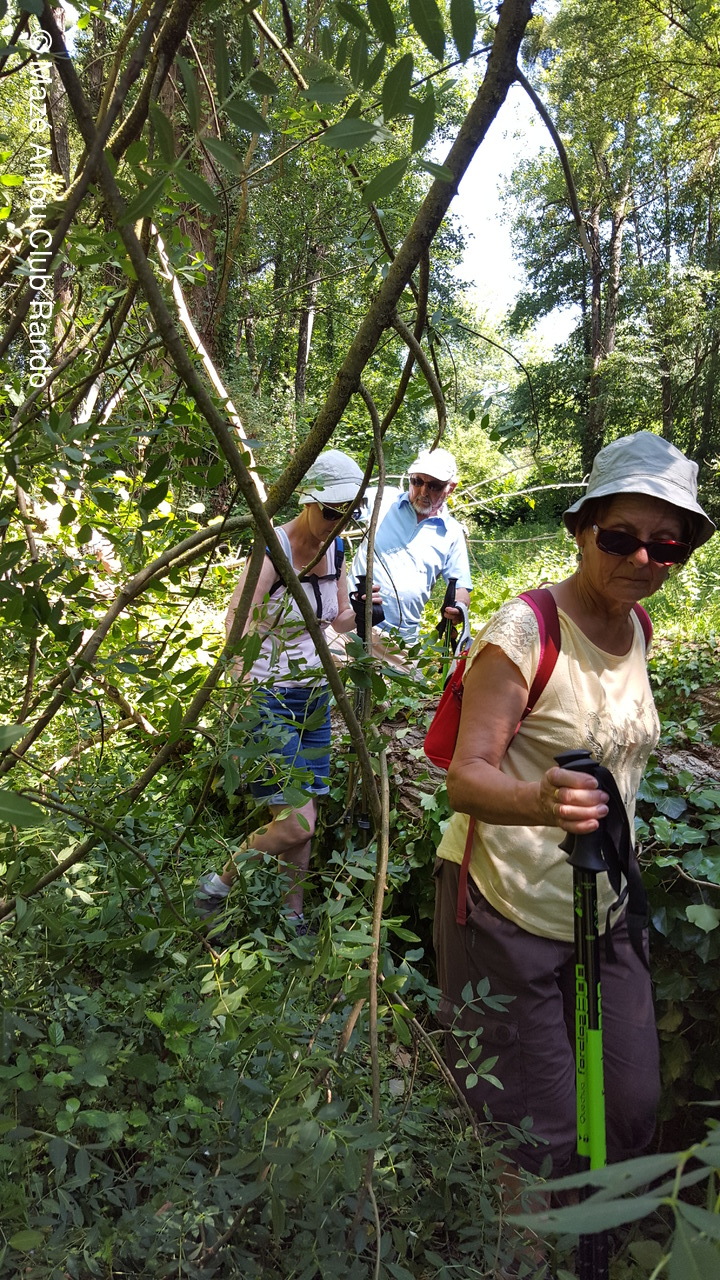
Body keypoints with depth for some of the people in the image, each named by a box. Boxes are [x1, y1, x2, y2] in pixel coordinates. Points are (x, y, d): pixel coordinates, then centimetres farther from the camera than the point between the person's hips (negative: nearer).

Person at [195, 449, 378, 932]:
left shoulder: (337, 549, 4)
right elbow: (236, 623, -24)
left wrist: (359, 611, -8)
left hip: (316, 697, 7)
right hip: (271, 697, -7)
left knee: (305, 814, 12)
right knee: (297, 823, -10)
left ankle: (293, 916, 30)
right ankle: (217, 887, 14)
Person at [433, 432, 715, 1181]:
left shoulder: (638, 628, 5)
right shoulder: (526, 629, -18)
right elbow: (466, 777, -23)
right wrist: (541, 801, -43)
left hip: (603, 915, 7)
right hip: (507, 912, -7)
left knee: (631, 1107, 13)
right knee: (535, 1140, 1)